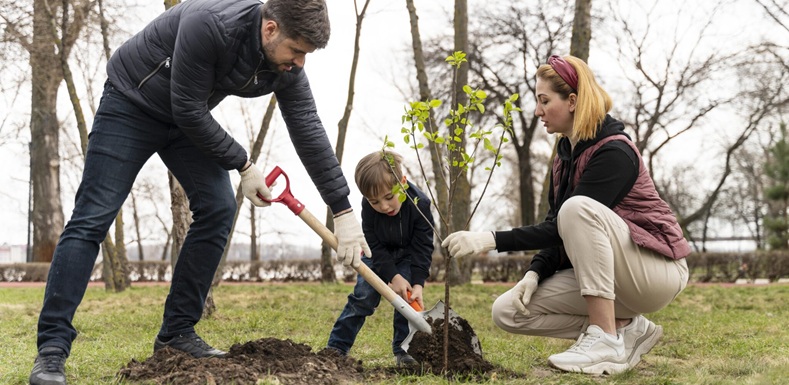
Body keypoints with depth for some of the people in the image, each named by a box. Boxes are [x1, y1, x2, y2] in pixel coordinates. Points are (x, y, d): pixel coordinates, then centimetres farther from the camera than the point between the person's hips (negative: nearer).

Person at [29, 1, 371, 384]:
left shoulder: (286, 67, -15)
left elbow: (310, 134, -11)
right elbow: (188, 110, -29)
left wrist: (343, 212, -11)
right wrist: (243, 165, -19)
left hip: (187, 118, 6)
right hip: (131, 104, -6)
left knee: (218, 207, -8)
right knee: (92, 218, -12)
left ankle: (177, 332, 2)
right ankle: (52, 348, -11)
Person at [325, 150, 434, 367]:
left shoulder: (420, 205, -33)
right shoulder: (369, 207, -29)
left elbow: (422, 249, -27)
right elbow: (375, 246, -22)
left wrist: (418, 284, -34)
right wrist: (393, 276, -31)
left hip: (408, 254, -1)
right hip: (378, 254, 1)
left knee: (407, 298, -15)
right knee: (363, 296, -7)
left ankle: (403, 351, -4)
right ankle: (336, 347, -1)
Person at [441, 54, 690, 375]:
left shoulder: (613, 153, -19)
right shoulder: (566, 152, 7)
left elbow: (565, 225, -25)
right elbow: (557, 228, 7)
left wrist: (492, 240, -28)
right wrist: (534, 274, -10)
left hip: (657, 269, -8)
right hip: (601, 271, 8)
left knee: (577, 207, -33)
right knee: (509, 312, -6)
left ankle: (607, 341, -27)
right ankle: (626, 326, 1)